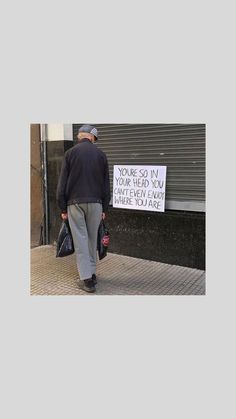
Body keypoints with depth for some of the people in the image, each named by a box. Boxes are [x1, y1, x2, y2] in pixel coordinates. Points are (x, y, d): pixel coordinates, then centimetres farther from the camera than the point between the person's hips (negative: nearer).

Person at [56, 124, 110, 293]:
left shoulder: (70, 153, 1)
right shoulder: (100, 154, 6)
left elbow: (62, 183, -1)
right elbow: (106, 184, 7)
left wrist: (63, 208, 5)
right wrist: (105, 208, 13)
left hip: (75, 203, -2)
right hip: (95, 203, 2)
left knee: (80, 240, 1)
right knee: (92, 238, 13)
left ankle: (86, 279, 2)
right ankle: (92, 274, 23)